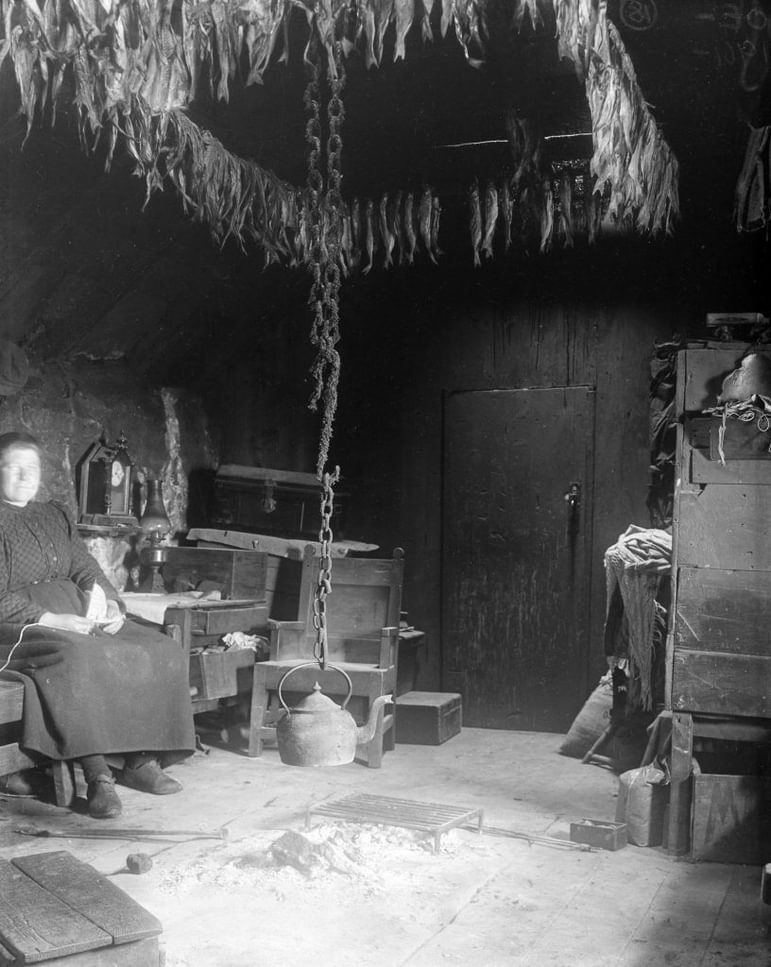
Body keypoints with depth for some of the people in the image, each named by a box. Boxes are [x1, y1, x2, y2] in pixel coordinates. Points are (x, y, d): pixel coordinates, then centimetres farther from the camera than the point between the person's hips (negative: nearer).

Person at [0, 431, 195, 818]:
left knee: (162, 652, -12)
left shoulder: (54, 515, 23)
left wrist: (110, 605, -4)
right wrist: (49, 619, -22)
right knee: (78, 659, -39)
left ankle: (140, 760, -13)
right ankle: (98, 777, -37)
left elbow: (86, 568, 16)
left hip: (78, 615, 7)